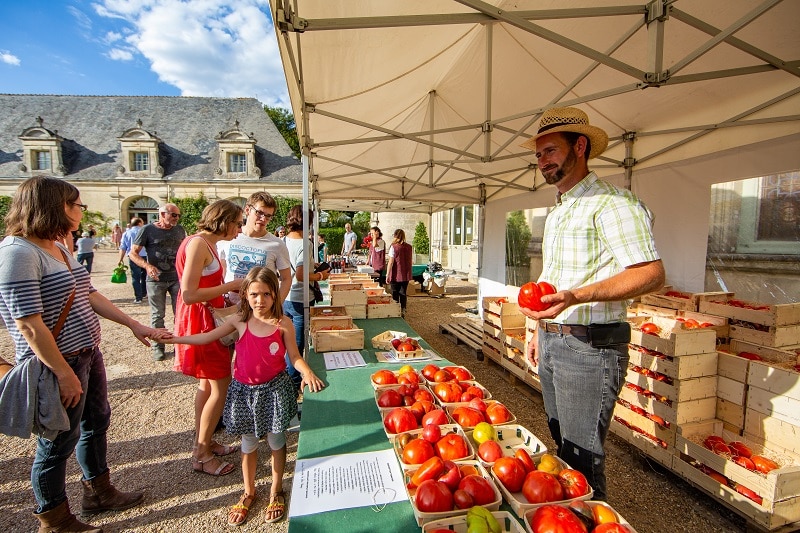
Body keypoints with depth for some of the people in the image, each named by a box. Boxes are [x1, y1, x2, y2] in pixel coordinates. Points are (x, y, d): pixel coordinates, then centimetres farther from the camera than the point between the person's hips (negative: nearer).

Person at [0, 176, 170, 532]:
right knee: (57, 444, 9)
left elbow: (89, 295, 12)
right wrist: (64, 374, -21)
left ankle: (99, 492, 43)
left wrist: (134, 324, 11)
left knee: (97, 423, 22)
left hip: (87, 354, 9)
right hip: (58, 365, -9)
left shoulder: (59, 247, 7)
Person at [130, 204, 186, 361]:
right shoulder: (148, 230, -6)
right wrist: (147, 266, -23)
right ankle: (158, 347, 20)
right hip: (156, 279, -3)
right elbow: (133, 253, -6)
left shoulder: (180, 230, 5)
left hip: (177, 278, 3)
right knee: (157, 315, 8)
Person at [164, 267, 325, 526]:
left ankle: (276, 491, 36)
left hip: (274, 388, -2)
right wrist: (174, 339, -1)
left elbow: (294, 356, -7)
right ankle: (248, 492, 40)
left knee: (276, 439, 12)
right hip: (244, 390, 2)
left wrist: (307, 372, -25)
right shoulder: (239, 321, -7)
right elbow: (207, 337, 3)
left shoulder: (283, 324, -13)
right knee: (248, 442, 17)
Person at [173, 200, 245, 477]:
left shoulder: (208, 244, 10)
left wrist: (230, 289, 6)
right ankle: (202, 455, 13)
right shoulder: (198, 244, -20)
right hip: (199, 320, -10)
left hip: (206, 318, 10)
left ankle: (203, 442, 33)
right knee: (221, 385, -2)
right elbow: (189, 294, -25)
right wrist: (229, 286, -18)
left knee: (208, 382, 18)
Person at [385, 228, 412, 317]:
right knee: (403, 294, 12)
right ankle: (402, 312, 15)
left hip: (396, 275, -4)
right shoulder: (409, 247, 1)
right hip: (406, 275, 4)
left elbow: (391, 262, -13)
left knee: (395, 294, 7)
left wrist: (387, 275, -8)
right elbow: (410, 261, 9)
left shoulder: (394, 247, -12)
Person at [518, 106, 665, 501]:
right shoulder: (557, 211, 17)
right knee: (562, 448, 21)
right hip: (552, 343, 9)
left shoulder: (612, 203, -12)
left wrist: (576, 297, -33)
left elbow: (651, 273, -20)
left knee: (583, 459, 3)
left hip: (590, 346, -9)